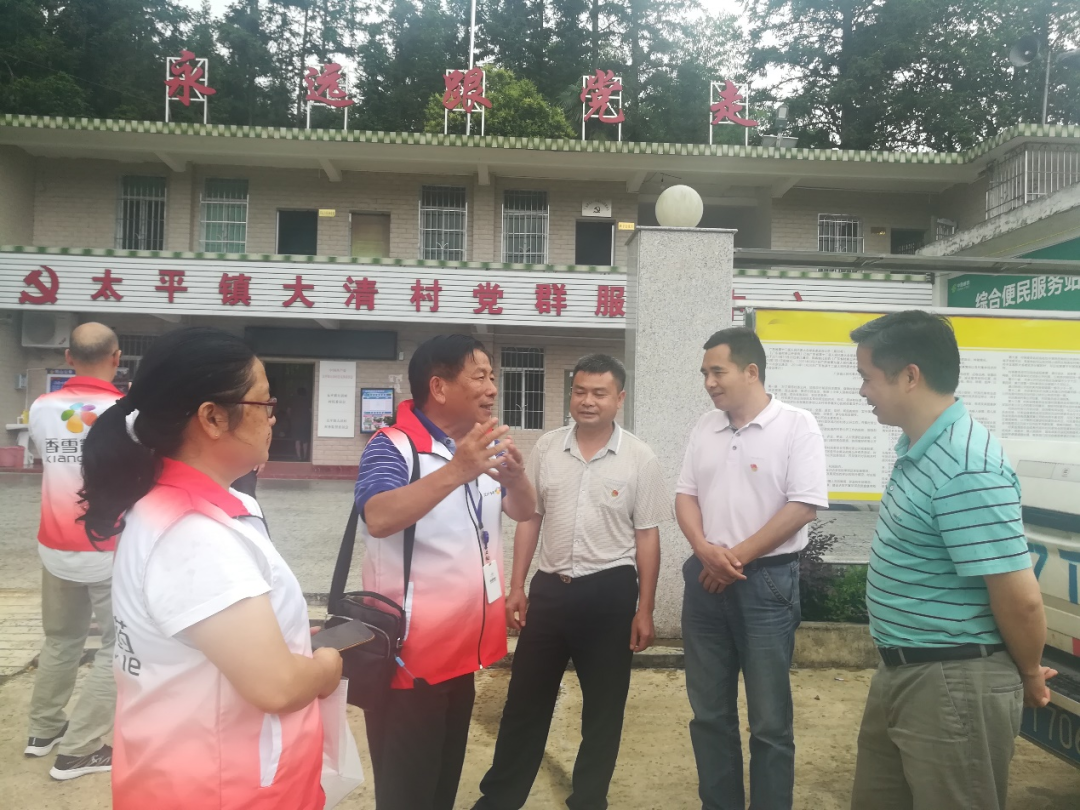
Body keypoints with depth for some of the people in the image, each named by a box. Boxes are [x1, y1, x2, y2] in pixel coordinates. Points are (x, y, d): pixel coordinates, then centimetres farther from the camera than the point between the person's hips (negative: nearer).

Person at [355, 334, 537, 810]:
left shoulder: (484, 446, 7)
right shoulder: (392, 446, -17)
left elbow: (524, 512, 10)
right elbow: (378, 518, -33)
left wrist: (516, 476, -12)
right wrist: (456, 471, -40)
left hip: (464, 645, 7)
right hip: (410, 651, -7)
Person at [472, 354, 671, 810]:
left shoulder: (640, 459, -6)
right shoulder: (546, 448, 1)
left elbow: (647, 537, -3)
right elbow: (530, 520, 7)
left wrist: (644, 610, -3)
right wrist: (517, 587, 5)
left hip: (609, 591, -2)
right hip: (550, 587, 2)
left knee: (603, 706, 12)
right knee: (525, 700, 13)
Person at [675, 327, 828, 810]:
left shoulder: (796, 426, -8)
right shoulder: (704, 430, 9)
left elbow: (803, 507, -14)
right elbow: (685, 495, 9)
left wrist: (737, 557, -12)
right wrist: (706, 551, -10)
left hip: (766, 581, -5)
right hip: (705, 580, 6)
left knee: (769, 719, 5)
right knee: (709, 712, 14)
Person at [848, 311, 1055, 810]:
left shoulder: (966, 469, -26)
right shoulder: (919, 449, 6)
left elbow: (1020, 598, -23)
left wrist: (1029, 677, -6)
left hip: (954, 686, -9)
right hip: (900, 674, 10)